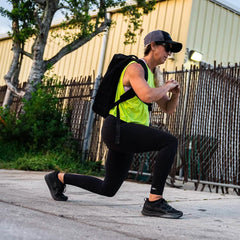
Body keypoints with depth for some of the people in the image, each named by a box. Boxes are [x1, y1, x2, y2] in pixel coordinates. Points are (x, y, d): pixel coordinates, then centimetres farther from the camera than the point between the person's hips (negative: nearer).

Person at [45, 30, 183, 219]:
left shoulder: (152, 76, 22)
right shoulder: (135, 67, -8)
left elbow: (169, 109, 24)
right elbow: (147, 96, -26)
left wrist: (175, 93, 4)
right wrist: (167, 86, -8)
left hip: (127, 135, 10)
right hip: (117, 128, -10)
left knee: (107, 189, 16)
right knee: (170, 142, -24)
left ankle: (59, 178, 31)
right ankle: (154, 201, -21)